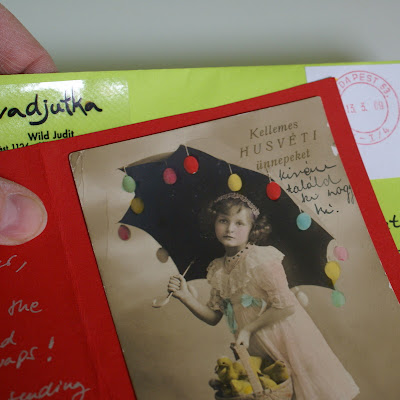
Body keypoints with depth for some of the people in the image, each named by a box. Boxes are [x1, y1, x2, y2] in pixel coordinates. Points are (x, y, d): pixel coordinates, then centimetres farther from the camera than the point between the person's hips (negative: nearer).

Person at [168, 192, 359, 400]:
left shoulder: (261, 259, -18)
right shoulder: (218, 270, 2)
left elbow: (285, 305, -23)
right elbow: (213, 316, 7)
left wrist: (248, 329, -19)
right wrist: (186, 297, -7)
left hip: (286, 341, -6)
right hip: (256, 351, 6)